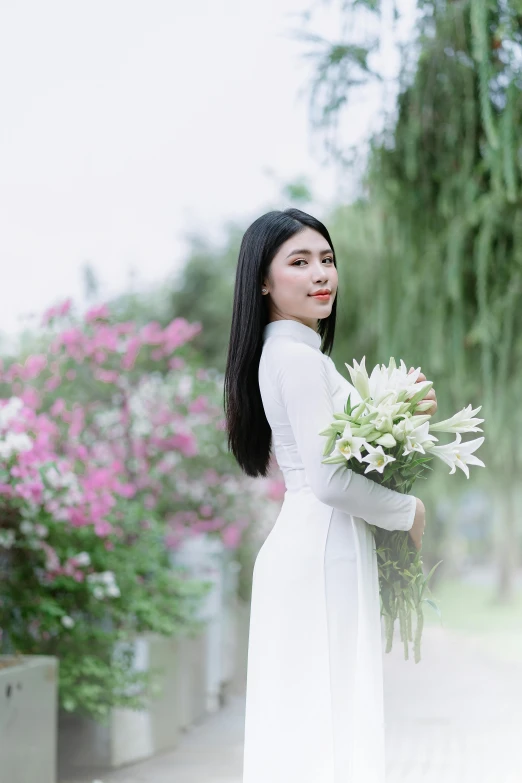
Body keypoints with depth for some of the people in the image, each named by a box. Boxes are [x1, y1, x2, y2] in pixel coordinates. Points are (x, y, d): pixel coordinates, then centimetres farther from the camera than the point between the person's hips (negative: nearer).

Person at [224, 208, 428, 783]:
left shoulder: (285, 351, 15)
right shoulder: (297, 356, -14)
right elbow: (329, 479, -20)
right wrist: (409, 512, -5)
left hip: (307, 547, 10)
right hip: (323, 553, -10)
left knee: (301, 724, 10)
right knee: (326, 720, -8)